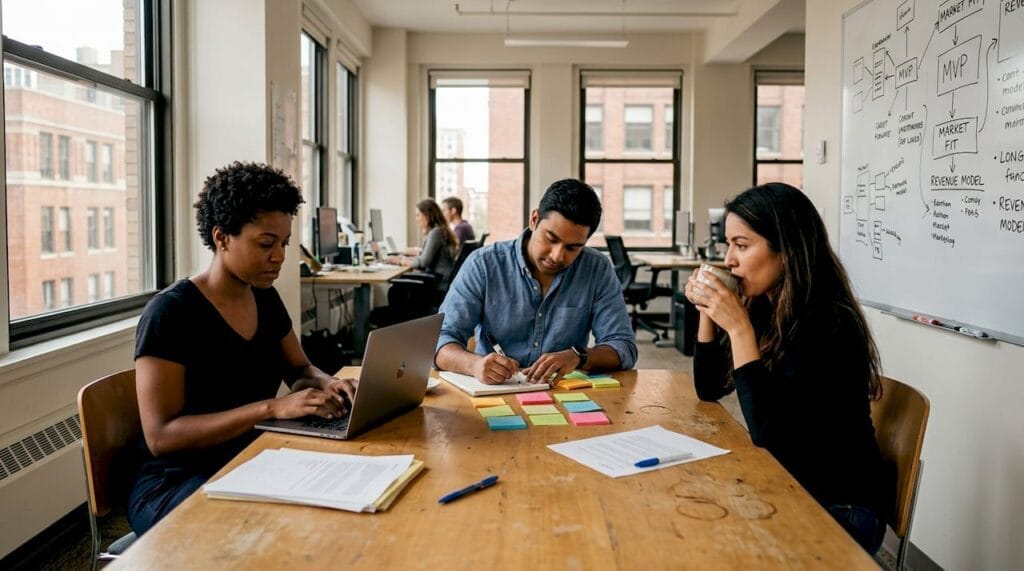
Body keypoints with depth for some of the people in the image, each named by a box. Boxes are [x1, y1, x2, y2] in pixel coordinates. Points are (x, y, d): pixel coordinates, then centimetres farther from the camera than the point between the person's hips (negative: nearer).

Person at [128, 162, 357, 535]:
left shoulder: (266, 299, 5)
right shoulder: (170, 312, -16)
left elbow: (299, 370, 19)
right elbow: (160, 436, -20)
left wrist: (326, 384, -6)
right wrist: (272, 408, -30)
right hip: (176, 485, -7)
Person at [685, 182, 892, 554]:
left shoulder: (828, 325, -24)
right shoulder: (763, 308, -1)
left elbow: (767, 432, -27)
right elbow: (710, 390, 8)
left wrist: (739, 328, -29)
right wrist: (707, 311, -5)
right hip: (782, 488, 7)